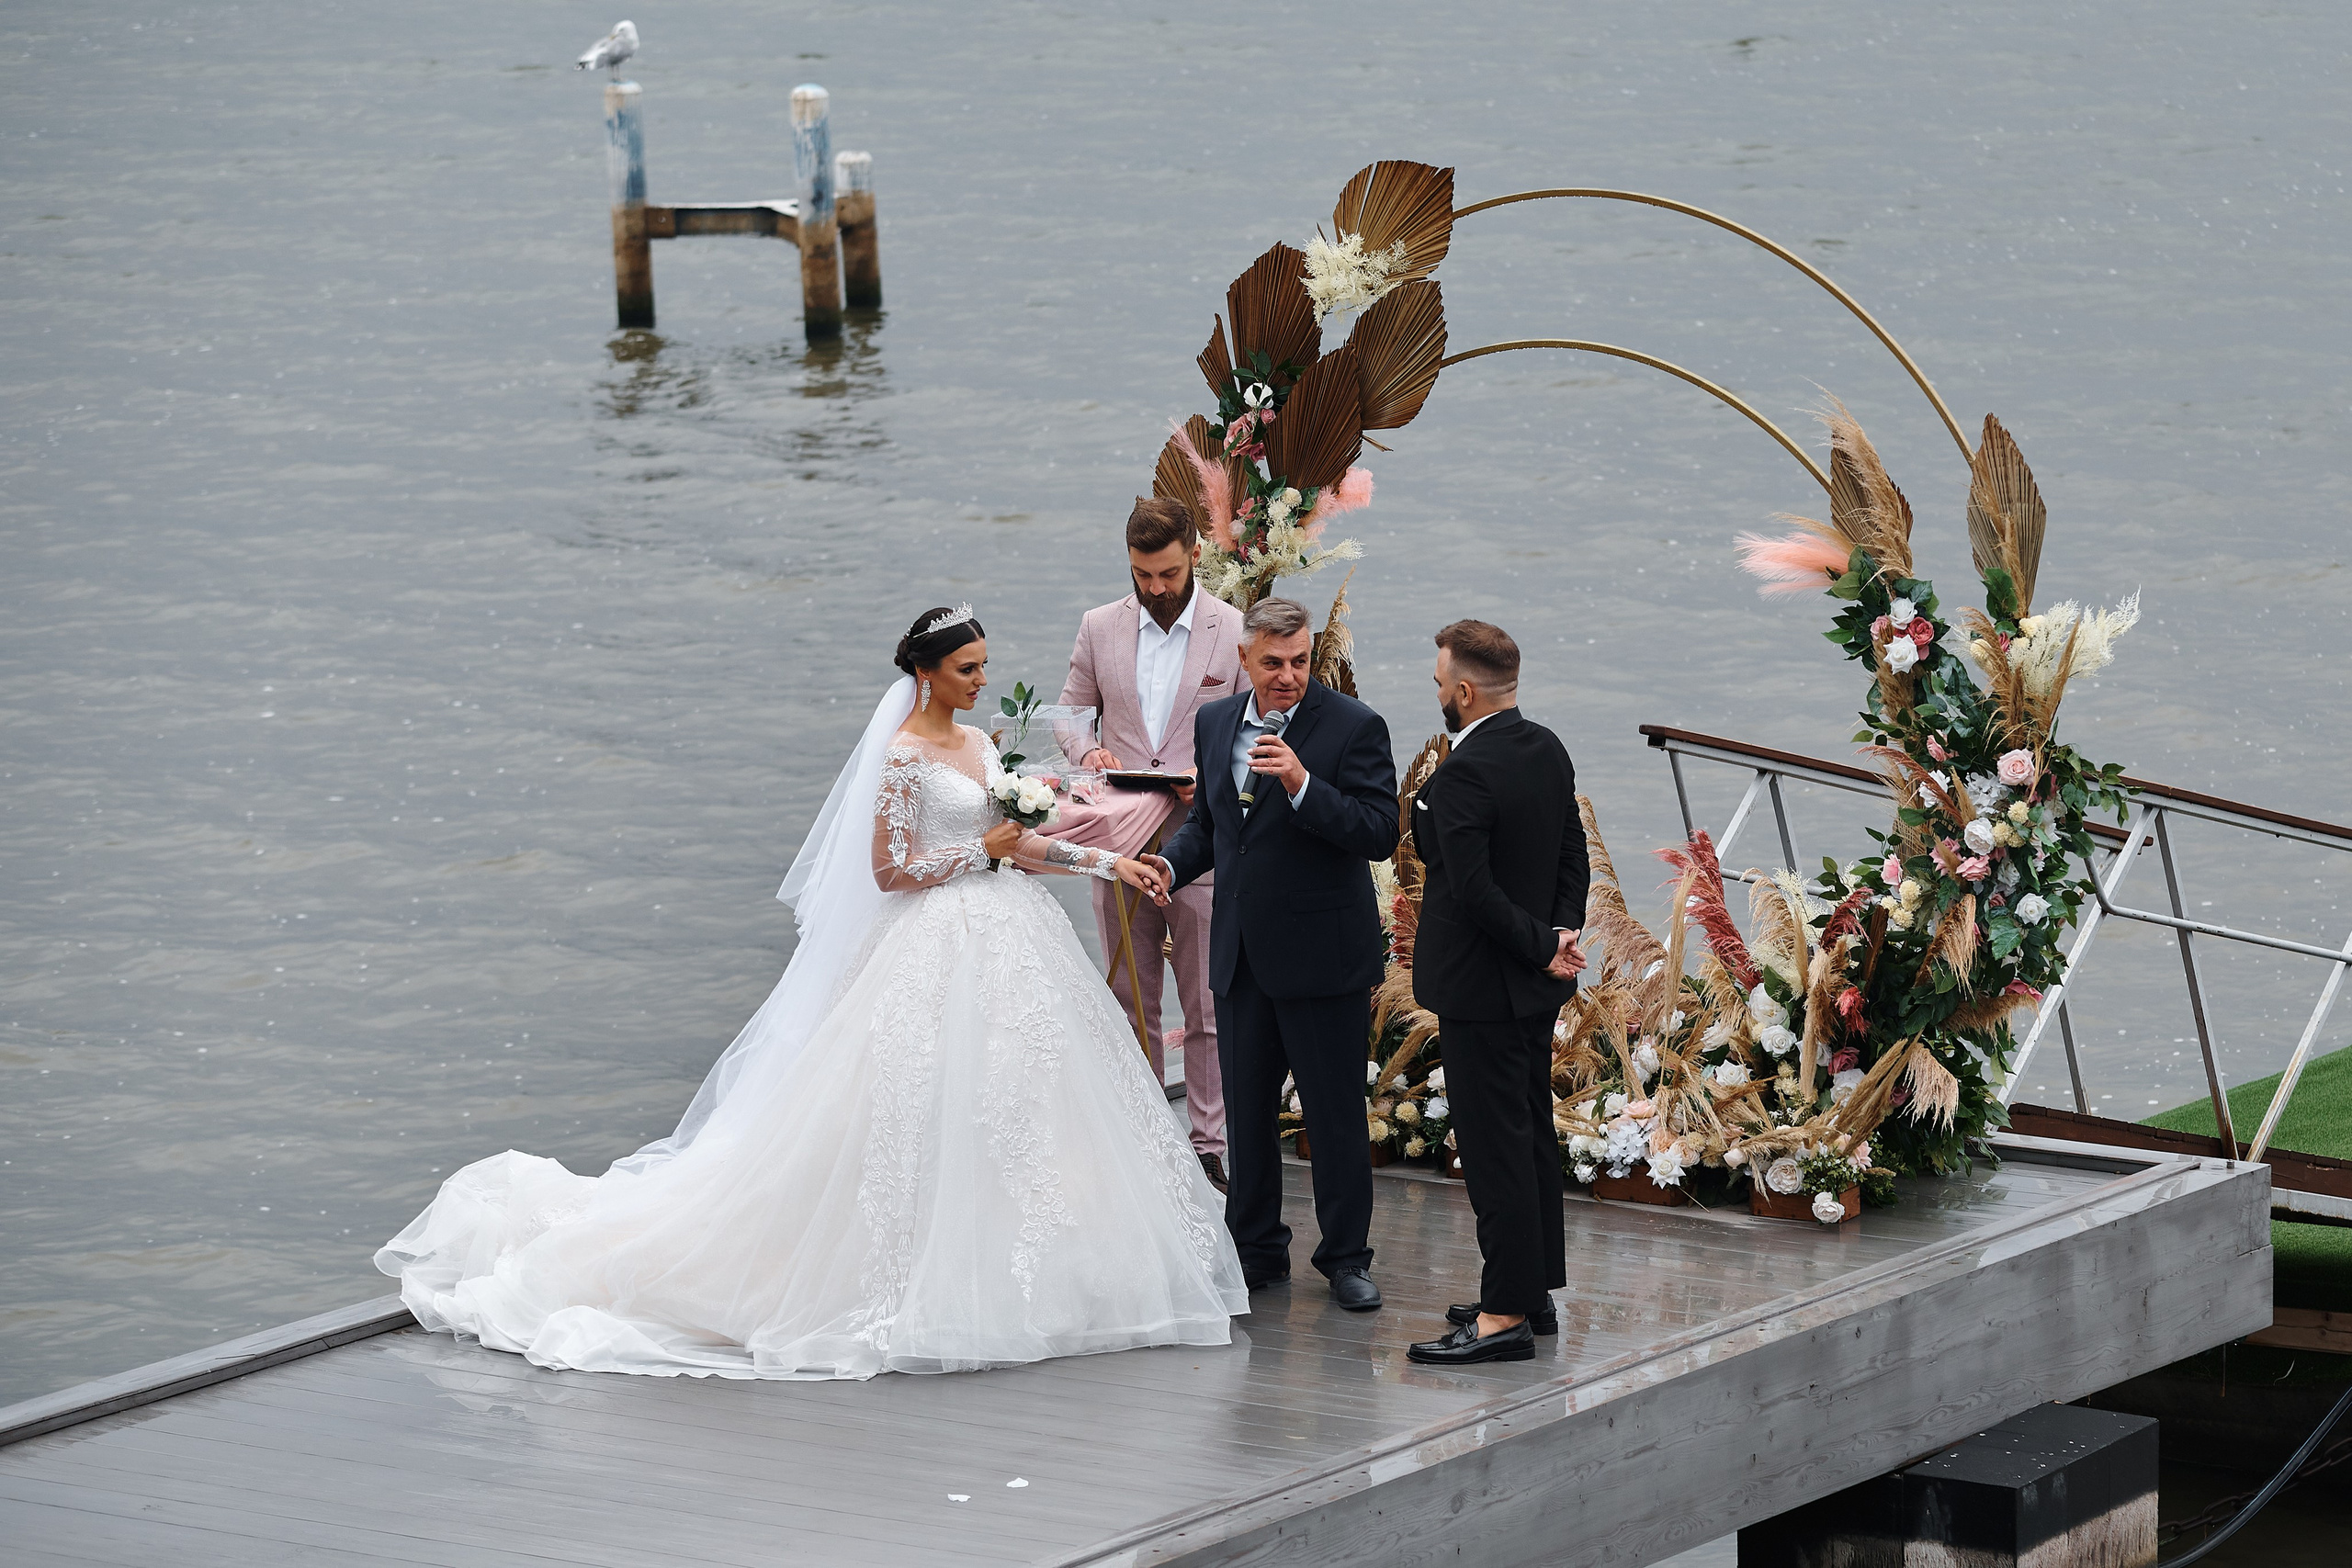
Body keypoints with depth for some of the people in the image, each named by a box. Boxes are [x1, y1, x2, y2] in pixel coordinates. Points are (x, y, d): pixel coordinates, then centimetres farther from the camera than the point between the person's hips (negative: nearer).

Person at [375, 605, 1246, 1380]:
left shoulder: (980, 745, 12)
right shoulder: (903, 755, -13)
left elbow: (1016, 845, 17)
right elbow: (891, 870, -16)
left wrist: (1106, 862, 9)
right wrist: (985, 848, -13)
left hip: (1005, 943, 8)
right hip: (940, 945, -8)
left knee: (1010, 1108, 7)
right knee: (931, 1105, -8)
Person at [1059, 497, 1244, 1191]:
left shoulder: (1236, 631, -3)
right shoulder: (1099, 628, 6)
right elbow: (1070, 713, 15)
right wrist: (1087, 754, -7)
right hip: (1121, 842, 3)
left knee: (1208, 1009, 2)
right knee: (1130, 1002, 11)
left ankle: (1210, 1148, 9)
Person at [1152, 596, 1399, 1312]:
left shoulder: (1353, 727, -10)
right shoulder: (1216, 723, 8)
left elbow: (1379, 834, -19)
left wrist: (1302, 784, -29)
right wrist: (1170, 864, 0)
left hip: (1322, 955, -5)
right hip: (1242, 956, 5)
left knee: (1335, 1113, 3)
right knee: (1245, 1110, 13)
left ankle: (1346, 1257, 15)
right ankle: (1257, 1251, 25)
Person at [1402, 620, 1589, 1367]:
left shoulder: (1463, 775, -22)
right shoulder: (1547, 750, 6)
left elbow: (1474, 891, -25)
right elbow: (1574, 855, 10)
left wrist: (1545, 946, -14)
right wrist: (1562, 934, 0)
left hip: (1480, 987, -9)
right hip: (1533, 990, 9)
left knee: (1495, 1146, -5)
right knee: (1532, 1132, 16)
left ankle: (1506, 1314, -2)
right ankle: (1535, 1290, 26)